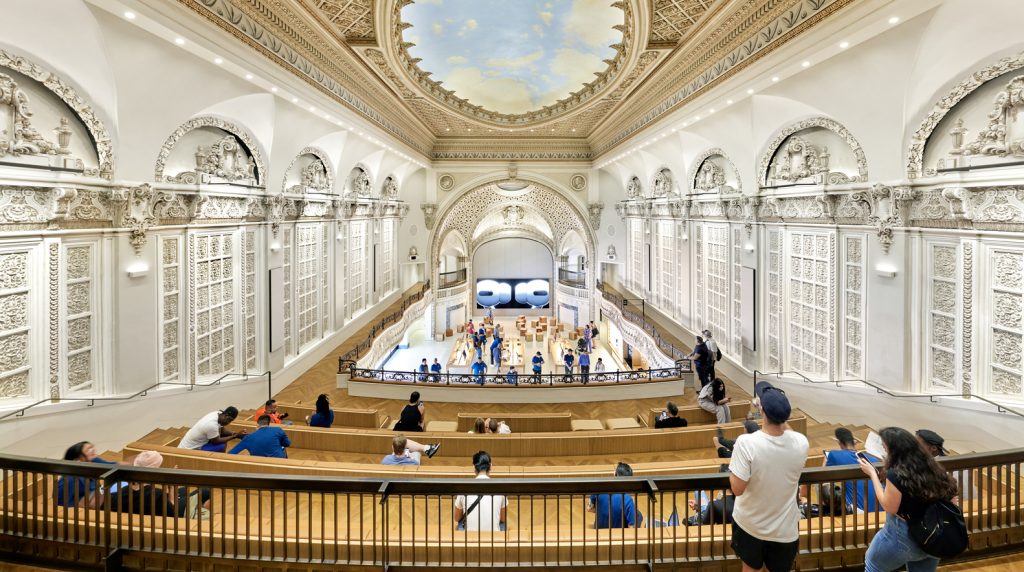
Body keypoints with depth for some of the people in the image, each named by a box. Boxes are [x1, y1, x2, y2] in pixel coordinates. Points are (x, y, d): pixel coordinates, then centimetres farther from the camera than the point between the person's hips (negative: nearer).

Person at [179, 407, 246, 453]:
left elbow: (223, 431, 5)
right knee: (221, 446, -24)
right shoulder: (212, 425, -33)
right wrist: (235, 436, -17)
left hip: (193, 445, 10)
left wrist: (235, 434, -10)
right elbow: (216, 441, -19)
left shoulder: (217, 414, -8)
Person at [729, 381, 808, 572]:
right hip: (785, 528, 2)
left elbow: (737, 489, -24)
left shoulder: (746, 443, -31)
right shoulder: (801, 443, -18)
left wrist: (733, 469, -8)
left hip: (750, 524, -2)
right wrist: (779, 414, 7)